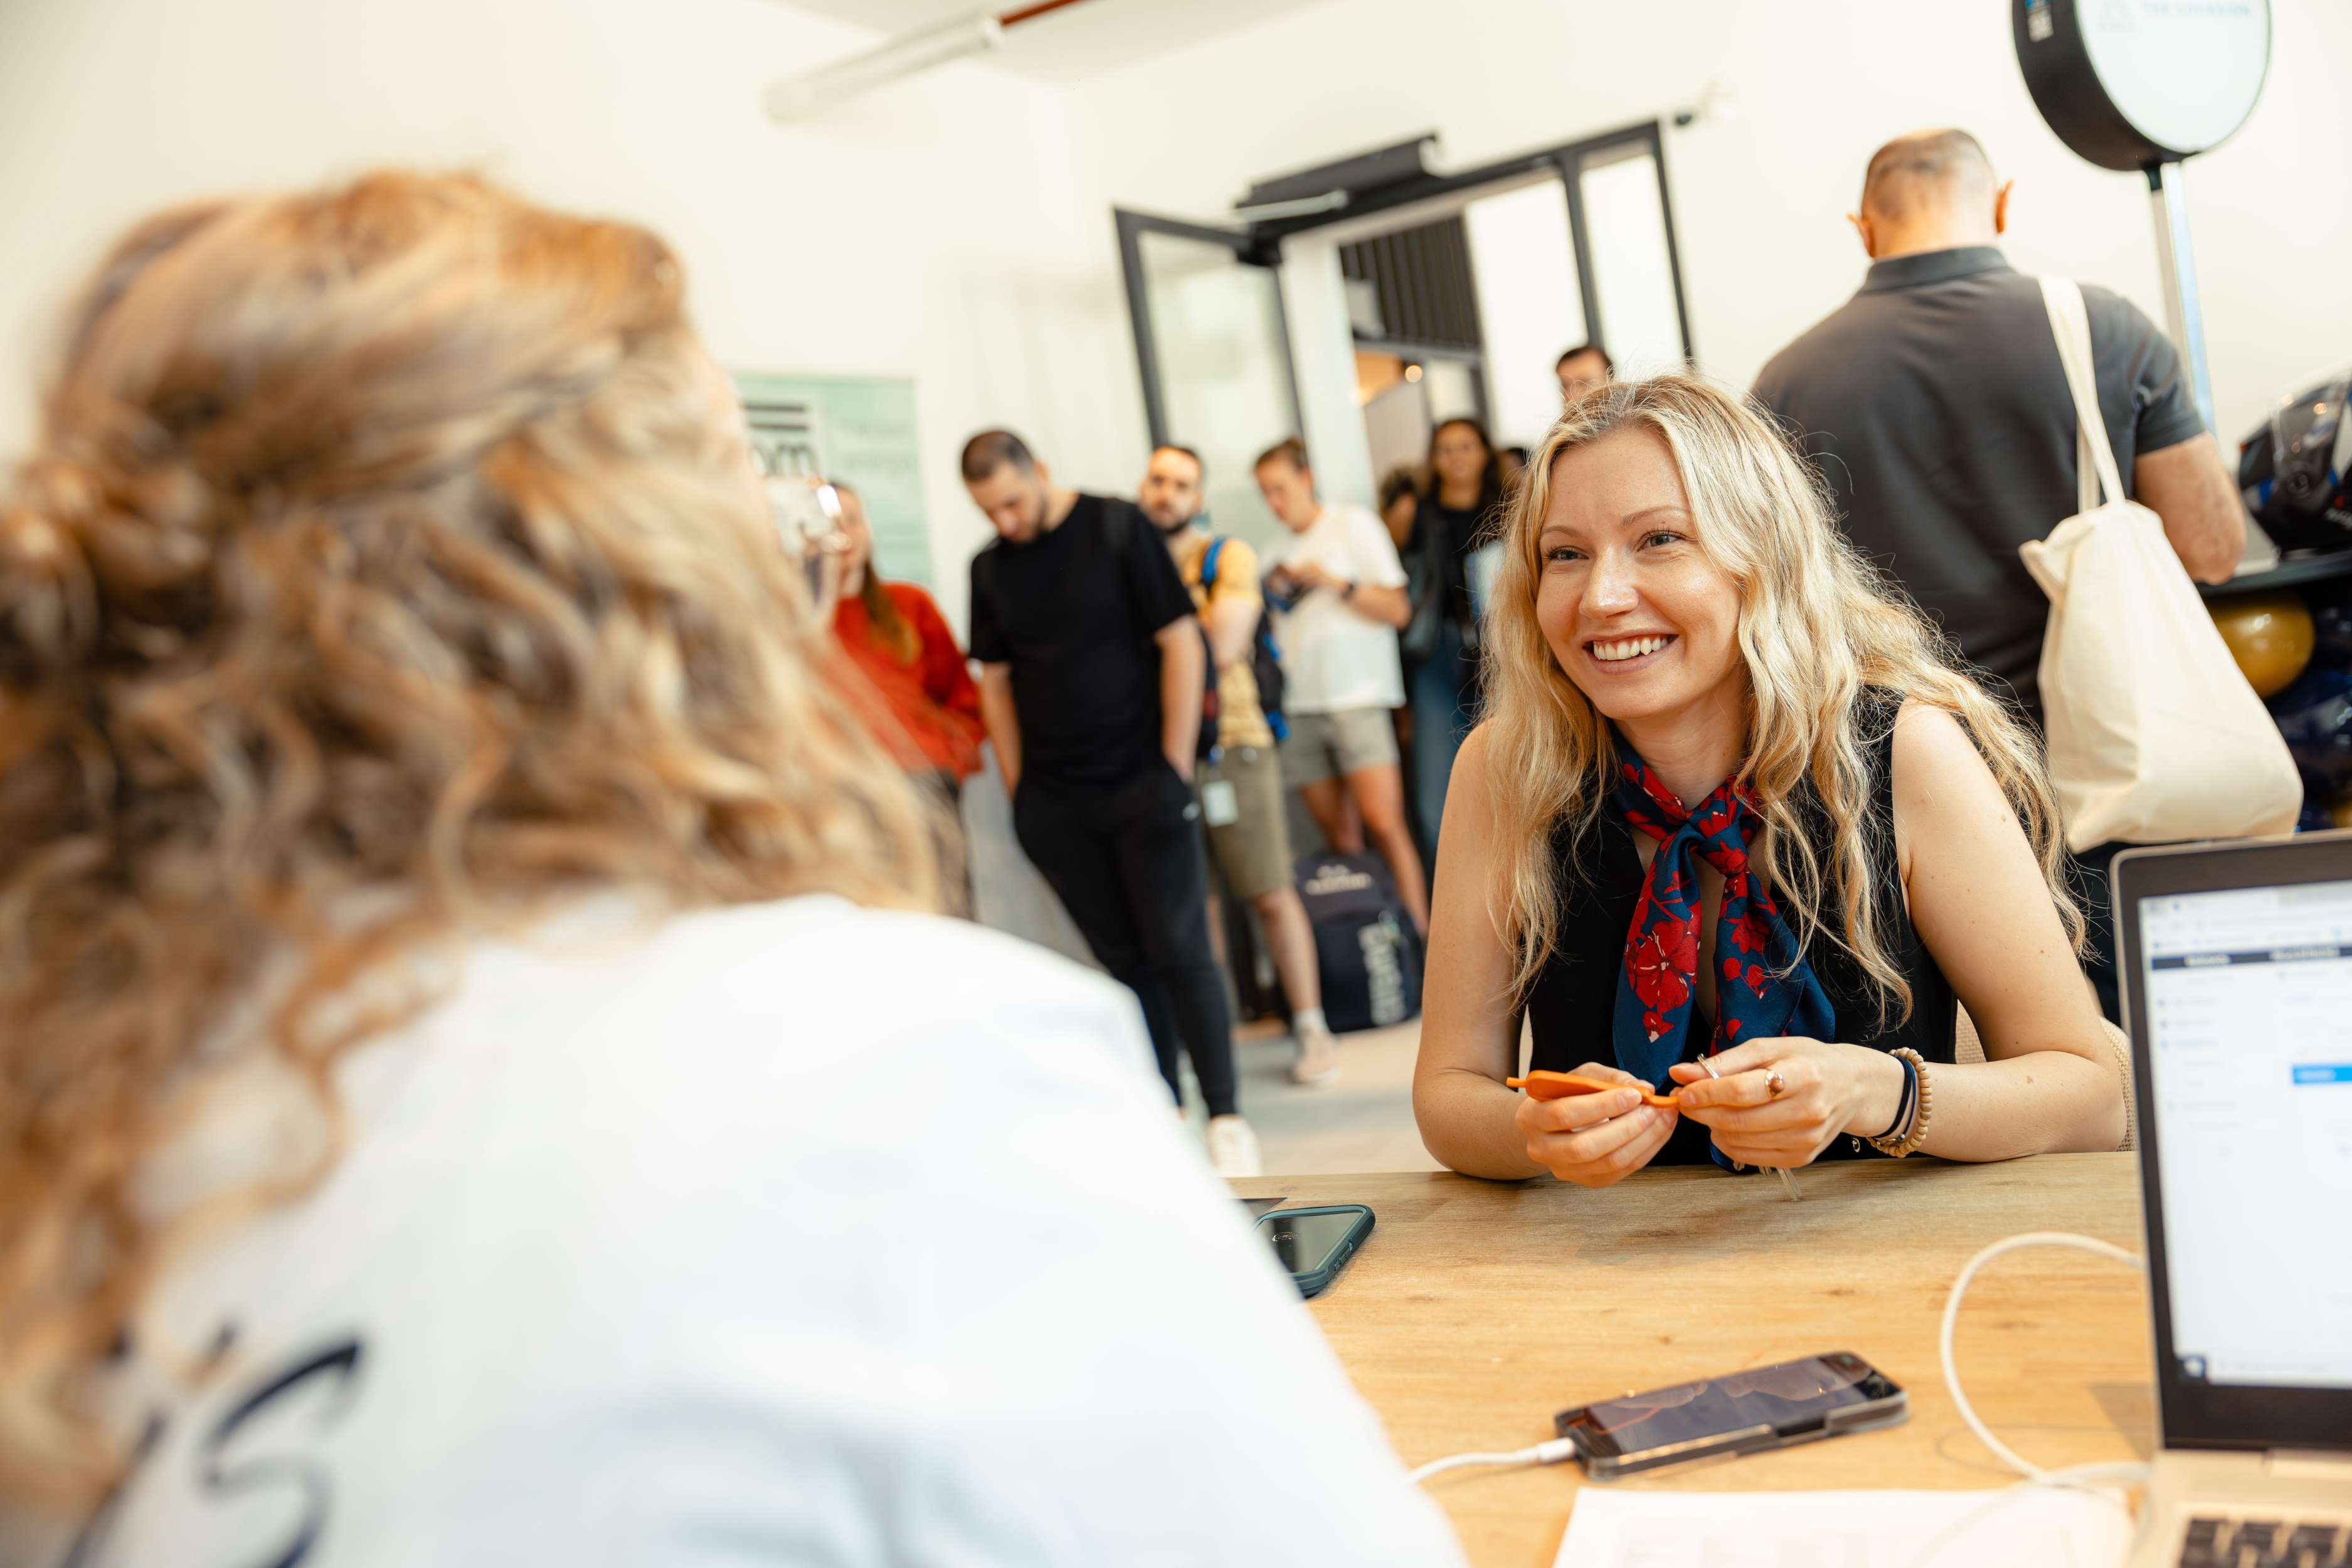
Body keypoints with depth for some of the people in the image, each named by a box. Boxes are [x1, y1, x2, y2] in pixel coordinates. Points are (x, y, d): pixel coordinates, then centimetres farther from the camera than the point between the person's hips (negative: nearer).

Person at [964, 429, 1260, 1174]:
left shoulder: (1117, 529, -4)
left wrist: (1176, 765, -9)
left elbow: (1180, 643, -5)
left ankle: (1226, 1118, 2)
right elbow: (995, 681, 13)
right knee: (1123, 959, 8)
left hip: (1141, 786, -4)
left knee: (1179, 952, -5)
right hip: (1055, 804, 4)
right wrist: (1019, 788, 5)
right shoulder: (989, 567, 8)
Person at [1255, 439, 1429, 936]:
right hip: (1301, 704, 5)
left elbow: (1398, 610, -1)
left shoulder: (1354, 525, 5)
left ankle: (1419, 937, -15)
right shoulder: (1276, 557, 20)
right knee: (1338, 835, 1)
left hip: (1358, 695, -5)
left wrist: (1332, 582, -10)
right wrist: (1274, 597, 6)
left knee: (1382, 821, -18)